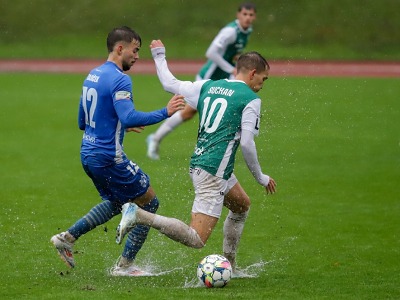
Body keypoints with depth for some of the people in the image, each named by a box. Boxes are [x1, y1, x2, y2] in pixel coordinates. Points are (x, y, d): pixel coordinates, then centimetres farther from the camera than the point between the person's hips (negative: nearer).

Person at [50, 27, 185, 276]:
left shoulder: (92, 76, 12)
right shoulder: (119, 79, -17)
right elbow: (129, 117, -31)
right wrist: (165, 113, -26)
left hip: (88, 154, 9)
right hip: (109, 158, -9)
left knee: (116, 202, 29)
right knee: (149, 202, 6)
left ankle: (67, 238, 20)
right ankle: (124, 265, 8)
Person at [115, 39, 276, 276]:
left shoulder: (208, 86, 12)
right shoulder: (251, 99, -7)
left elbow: (171, 84, 17)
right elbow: (246, 143, -12)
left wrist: (159, 56, 35)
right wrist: (261, 177, 2)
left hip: (198, 165, 9)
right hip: (213, 173, -9)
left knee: (242, 205, 31)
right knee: (196, 239, -13)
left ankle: (229, 265, 33)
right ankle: (140, 216, -27)